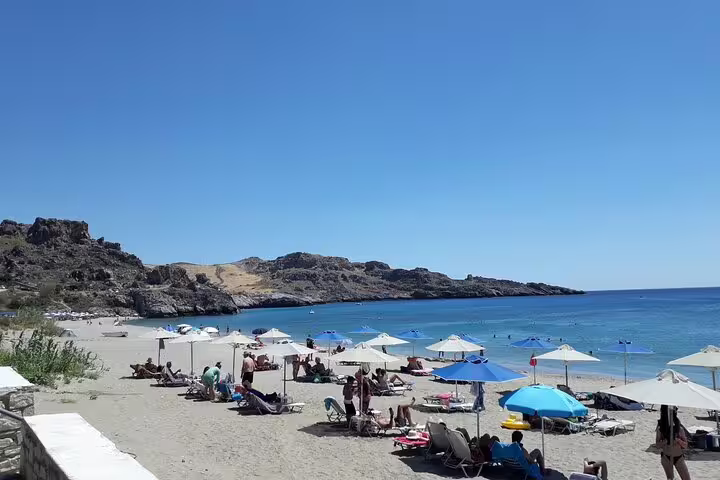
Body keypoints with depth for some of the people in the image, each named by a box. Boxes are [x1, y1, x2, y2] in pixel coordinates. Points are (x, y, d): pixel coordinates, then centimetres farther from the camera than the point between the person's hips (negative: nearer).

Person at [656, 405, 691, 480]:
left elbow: (685, 446, -3)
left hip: (679, 458, 0)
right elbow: (657, 445, -2)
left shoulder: (679, 428, -9)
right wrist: (664, 441, -22)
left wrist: (678, 440, -23)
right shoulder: (660, 429, -8)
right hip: (666, 457, 0)